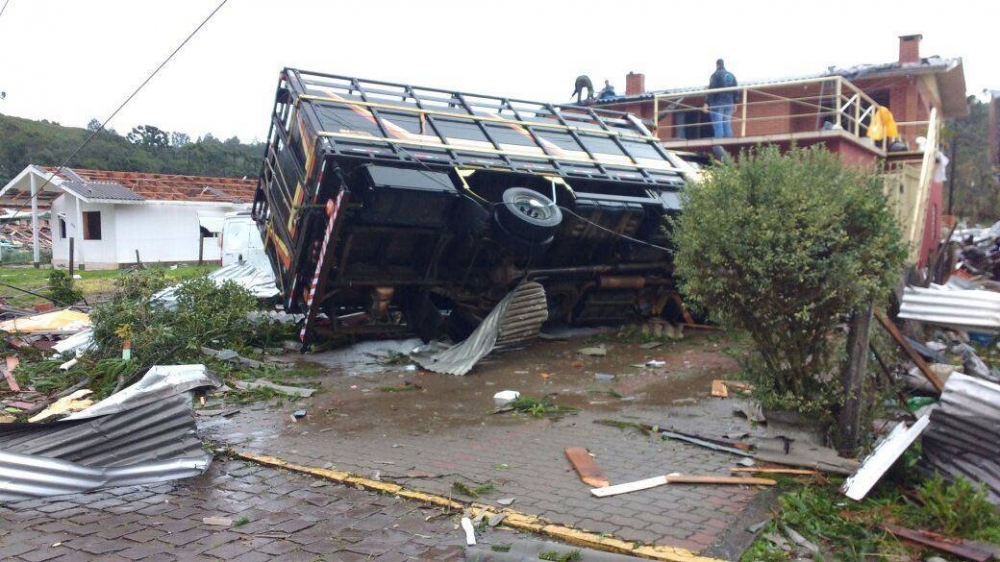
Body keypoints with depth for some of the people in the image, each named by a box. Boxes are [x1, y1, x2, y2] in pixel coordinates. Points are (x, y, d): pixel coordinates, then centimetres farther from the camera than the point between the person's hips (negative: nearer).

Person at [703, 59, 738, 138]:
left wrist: (706, 103, -17)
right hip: (729, 103, 6)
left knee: (717, 125, -7)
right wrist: (735, 103, 21)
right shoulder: (731, 75, 14)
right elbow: (735, 91, 14)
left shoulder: (715, 75, -5)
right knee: (727, 125, 7)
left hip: (717, 103, -6)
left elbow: (711, 90, -14)